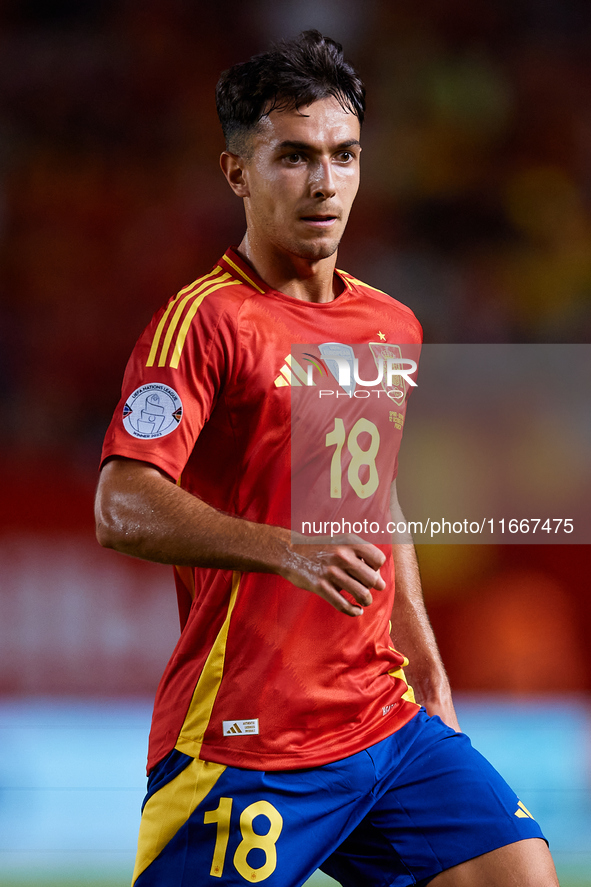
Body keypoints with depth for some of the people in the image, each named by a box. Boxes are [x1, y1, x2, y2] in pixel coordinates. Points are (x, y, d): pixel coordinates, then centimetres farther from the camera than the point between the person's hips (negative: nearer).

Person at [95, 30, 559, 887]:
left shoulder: (393, 326, 14)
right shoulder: (205, 319, -10)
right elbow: (123, 508, -21)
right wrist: (291, 550, -33)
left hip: (388, 721, 7)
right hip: (242, 744, -7)